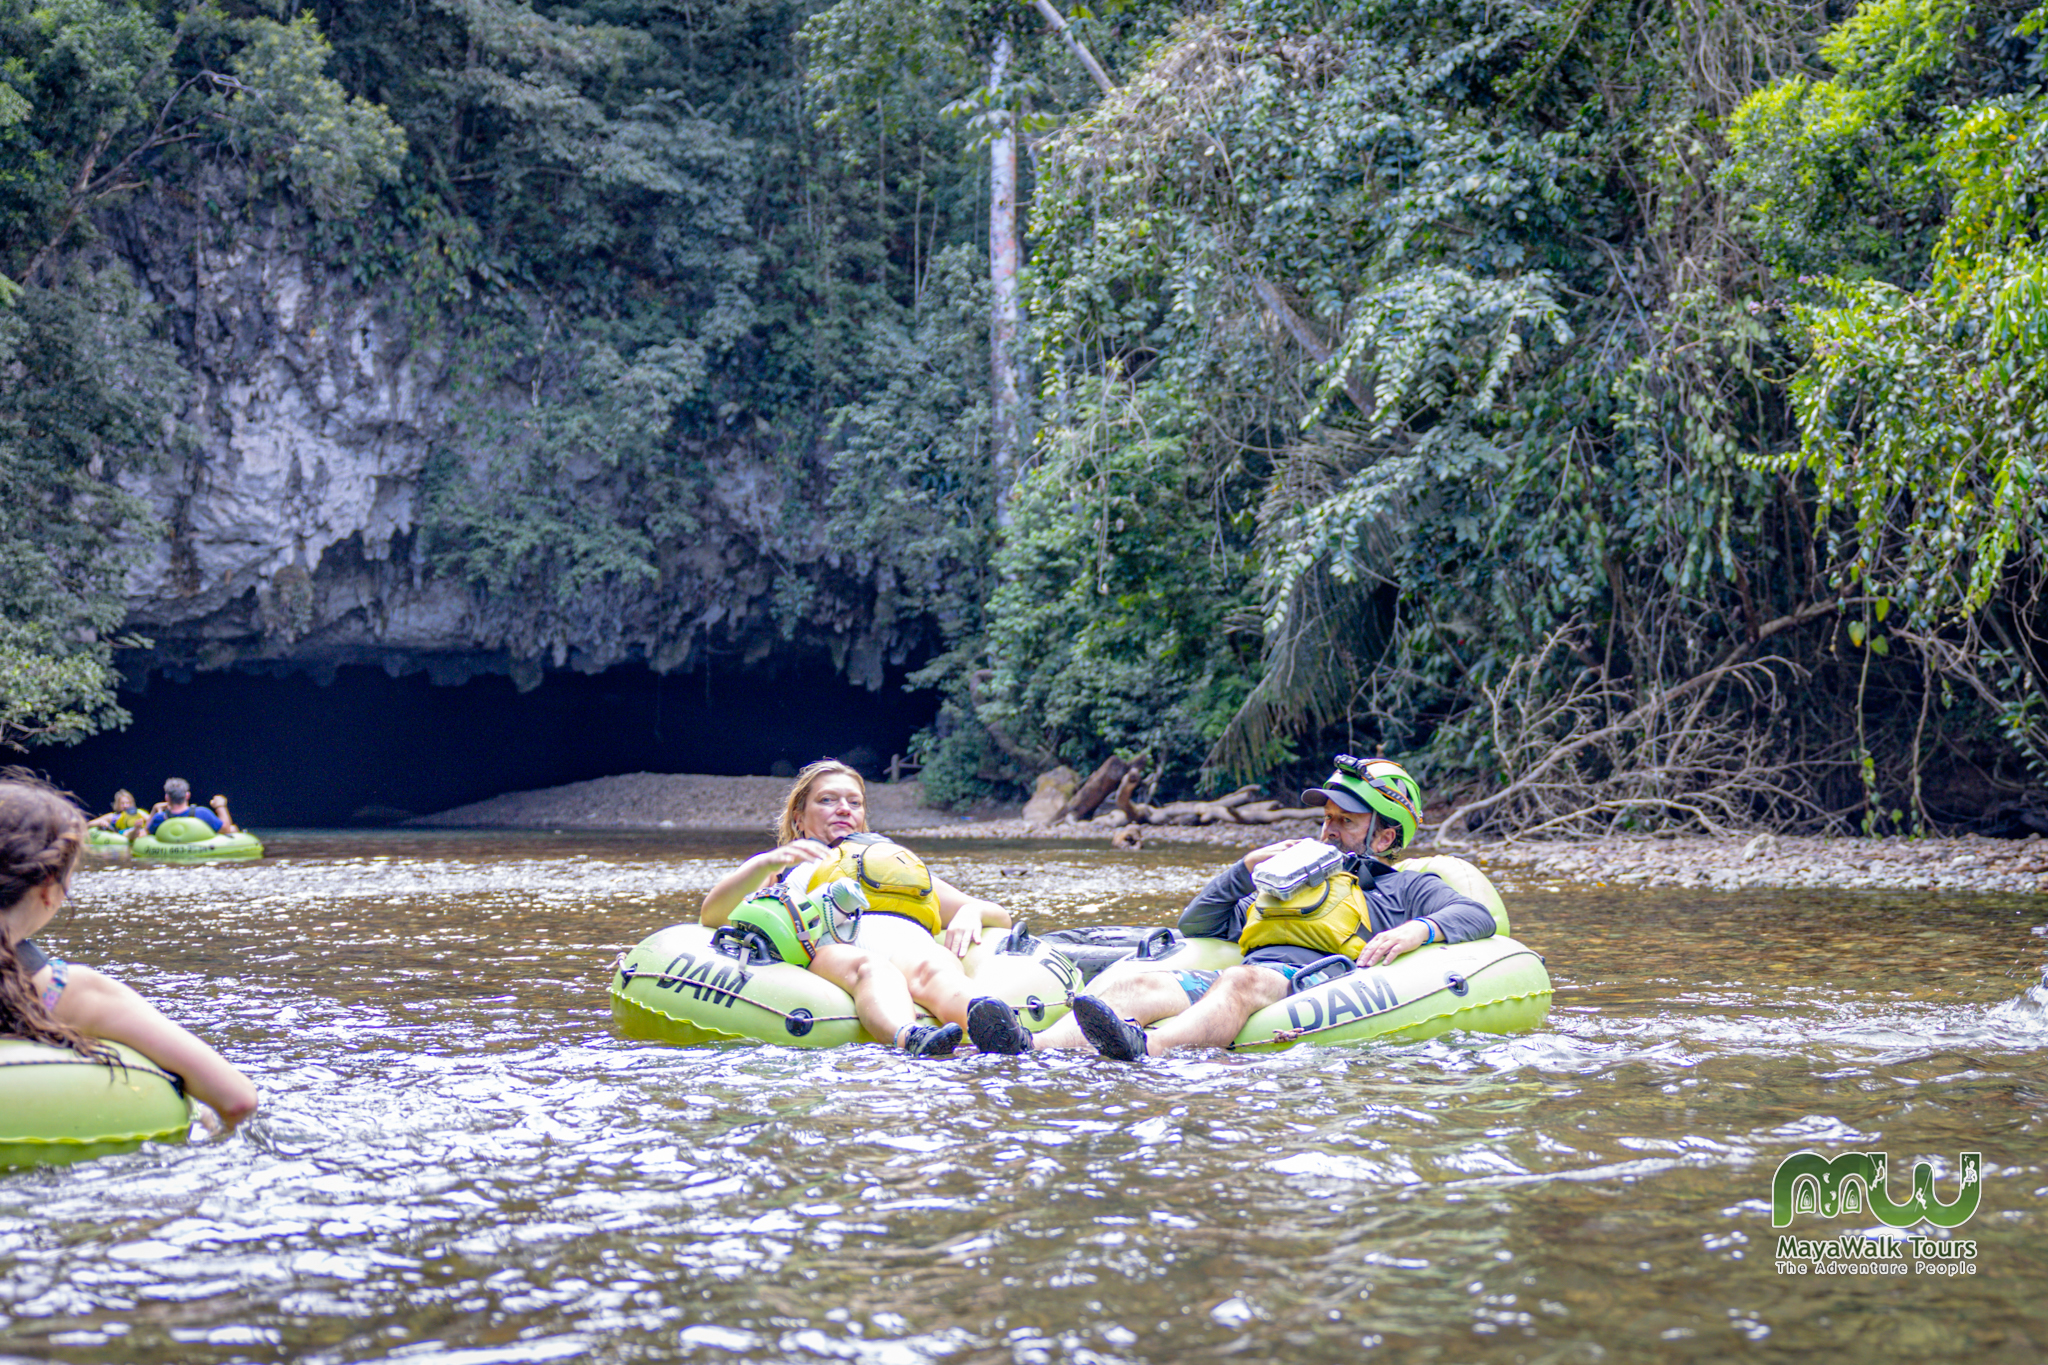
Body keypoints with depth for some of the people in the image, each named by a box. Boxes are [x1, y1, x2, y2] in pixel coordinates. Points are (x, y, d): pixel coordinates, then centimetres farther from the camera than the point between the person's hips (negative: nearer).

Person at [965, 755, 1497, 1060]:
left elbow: (1477, 916, 9)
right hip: (1248, 977, 5)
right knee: (1135, 985, -25)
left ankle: (1146, 1051, -71)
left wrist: (1420, 929, -11)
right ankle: (1032, 1050, -54)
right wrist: (1247, 867, 25)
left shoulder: (1405, 888, 28)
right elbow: (1196, 924, 38)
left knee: (1244, 979, -40)